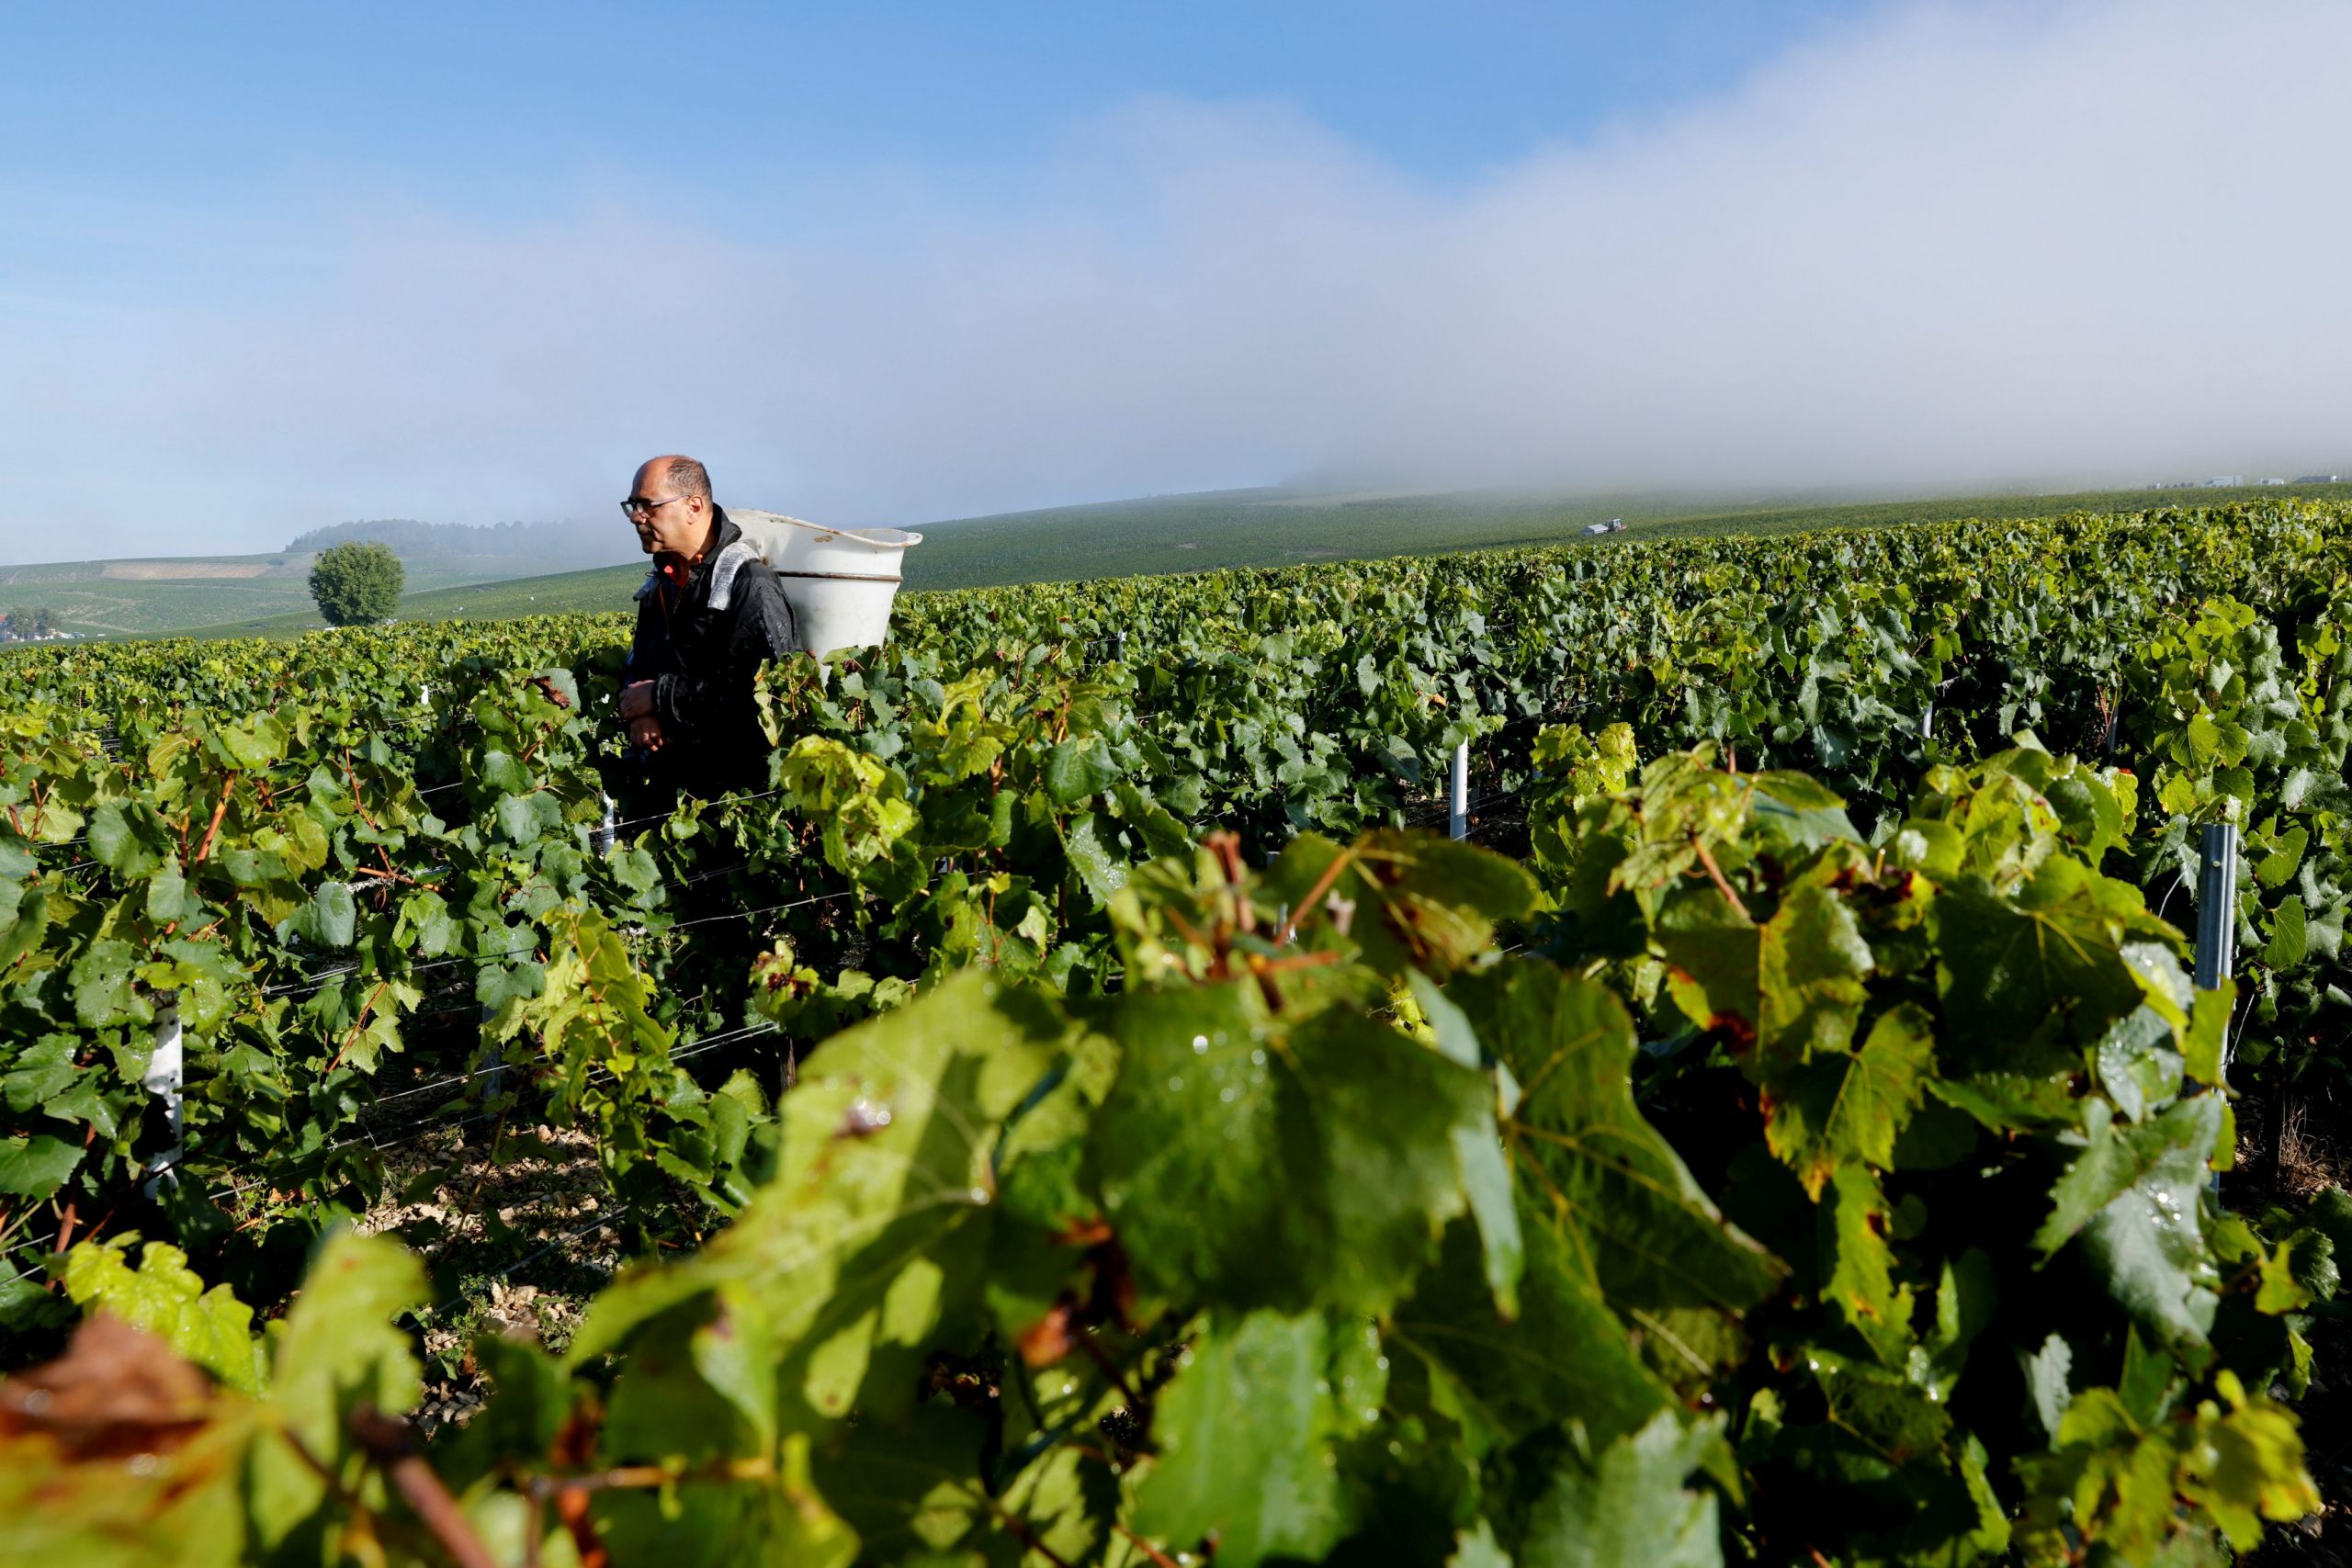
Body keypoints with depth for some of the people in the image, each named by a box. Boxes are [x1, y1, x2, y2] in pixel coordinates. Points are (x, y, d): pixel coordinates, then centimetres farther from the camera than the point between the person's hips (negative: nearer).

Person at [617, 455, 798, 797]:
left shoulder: (749, 584, -12)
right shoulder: (661, 581, 16)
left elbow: (757, 688, -23)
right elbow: (638, 665, 22)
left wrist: (661, 696, -14)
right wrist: (639, 712, -3)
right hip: (666, 775, 7)